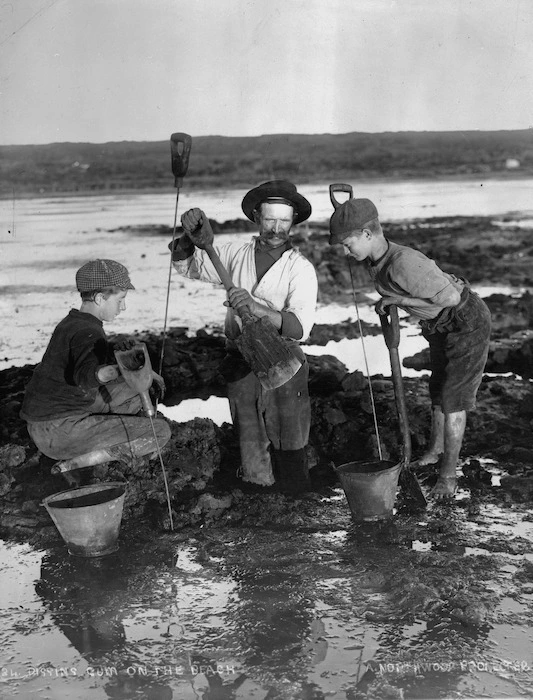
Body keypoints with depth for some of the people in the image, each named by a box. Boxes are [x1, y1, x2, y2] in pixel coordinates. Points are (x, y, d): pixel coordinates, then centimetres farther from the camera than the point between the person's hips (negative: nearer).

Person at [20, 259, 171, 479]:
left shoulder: (72, 321, 9)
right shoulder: (88, 332, -22)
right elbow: (85, 377, -43)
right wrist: (116, 369, -60)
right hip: (59, 432, -10)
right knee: (160, 431, -11)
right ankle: (73, 464, -11)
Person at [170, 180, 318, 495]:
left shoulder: (301, 269, -8)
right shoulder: (237, 253, 6)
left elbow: (300, 327, -22)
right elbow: (185, 265, 12)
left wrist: (257, 308, -39)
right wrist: (191, 240, -10)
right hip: (240, 365, 4)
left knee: (289, 455, -2)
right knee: (251, 454, 13)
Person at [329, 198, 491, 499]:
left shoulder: (403, 263, -37)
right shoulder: (375, 261, -9)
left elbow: (450, 296, -30)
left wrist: (397, 299, -25)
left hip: (468, 322, -9)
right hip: (441, 324, 9)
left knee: (453, 398, -5)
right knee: (438, 390, 23)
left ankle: (448, 474, 10)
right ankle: (436, 449, 44)